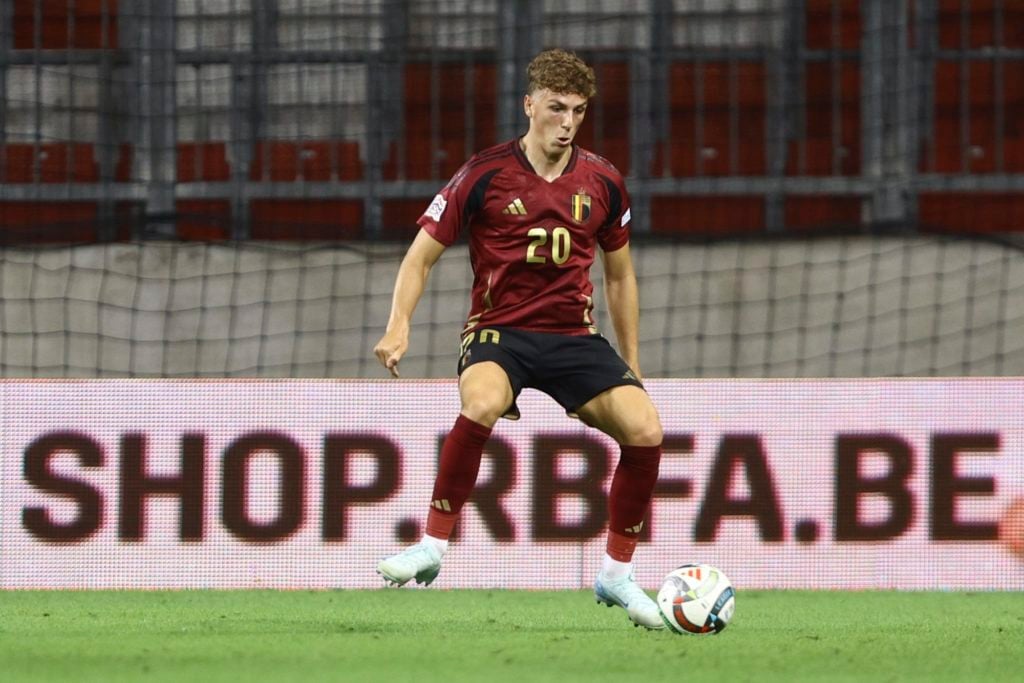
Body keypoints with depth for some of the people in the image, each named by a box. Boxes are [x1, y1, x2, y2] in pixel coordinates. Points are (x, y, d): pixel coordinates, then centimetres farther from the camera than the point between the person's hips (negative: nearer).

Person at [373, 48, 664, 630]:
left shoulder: (602, 182, 6)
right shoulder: (485, 175, -4)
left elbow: (620, 276, 18)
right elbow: (422, 256, 1)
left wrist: (631, 366, 18)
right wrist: (399, 326, -16)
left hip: (575, 336, 4)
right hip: (499, 329, -3)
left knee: (645, 430, -18)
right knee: (482, 403, -37)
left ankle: (618, 573, 1)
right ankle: (433, 548, -25)